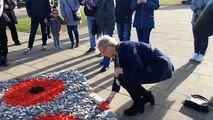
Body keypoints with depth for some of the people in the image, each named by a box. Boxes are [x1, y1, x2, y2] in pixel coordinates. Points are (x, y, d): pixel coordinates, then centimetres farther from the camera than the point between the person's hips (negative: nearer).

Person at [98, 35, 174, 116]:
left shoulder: (125, 47, -22)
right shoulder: (119, 52, 6)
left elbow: (138, 70, -28)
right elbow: (118, 75, 11)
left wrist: (121, 70, -12)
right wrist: (111, 96, 13)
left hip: (160, 66, -9)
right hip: (154, 65, 9)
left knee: (126, 79, -19)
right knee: (123, 76, 7)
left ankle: (138, 104, 7)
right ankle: (147, 96, 22)